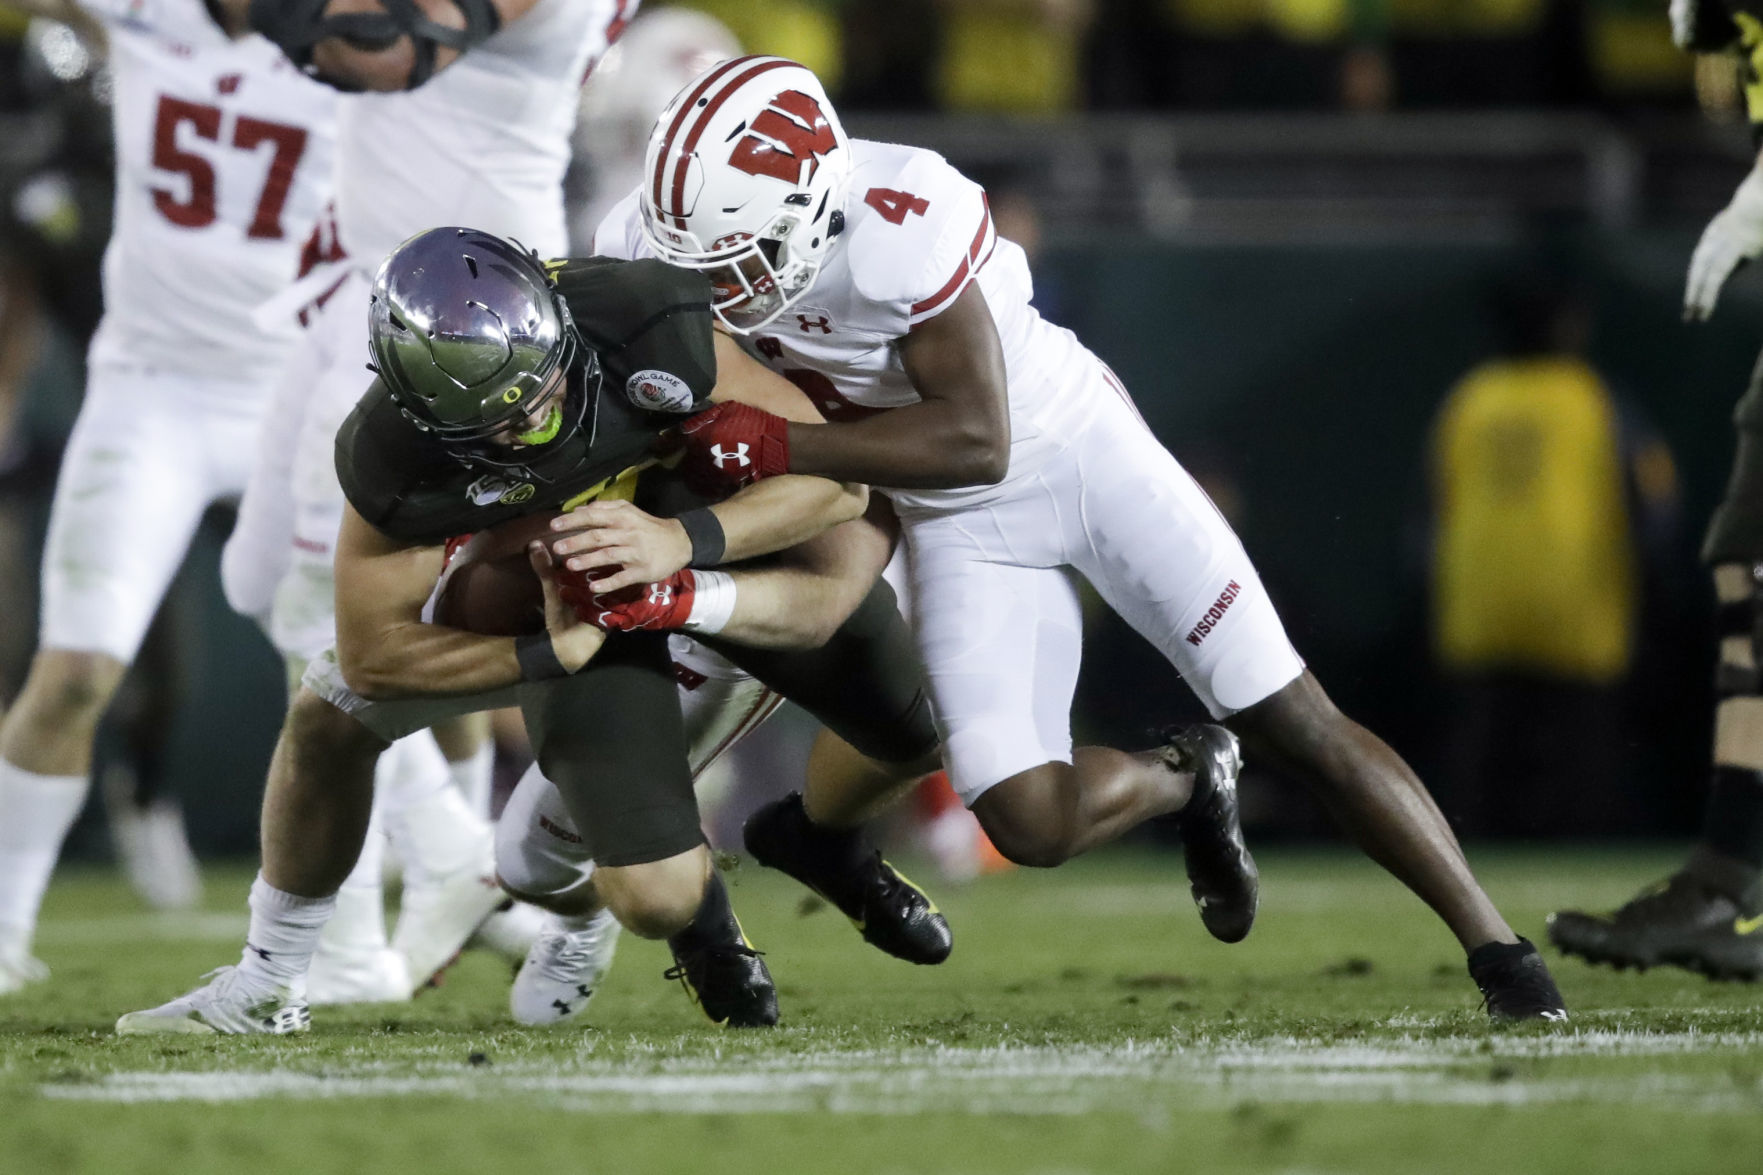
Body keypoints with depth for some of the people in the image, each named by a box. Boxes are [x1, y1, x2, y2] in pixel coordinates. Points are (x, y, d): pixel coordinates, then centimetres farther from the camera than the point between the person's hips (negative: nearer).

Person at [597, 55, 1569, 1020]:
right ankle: (1180, 779, 22)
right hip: (959, 525, 4)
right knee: (1028, 822, -11)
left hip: (1073, 449, -4)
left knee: (1293, 725, -5)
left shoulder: (903, 226, -35)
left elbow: (973, 441, -29)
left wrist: (775, 447, -35)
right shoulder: (652, 245, -18)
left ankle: (1498, 949, 7)